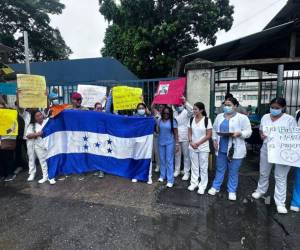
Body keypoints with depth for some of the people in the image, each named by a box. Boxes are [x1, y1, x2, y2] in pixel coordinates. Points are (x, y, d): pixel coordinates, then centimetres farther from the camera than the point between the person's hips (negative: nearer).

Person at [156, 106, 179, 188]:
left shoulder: (173, 121, -7)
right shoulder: (160, 120, 3)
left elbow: (176, 133, -6)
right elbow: (157, 131, 3)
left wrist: (177, 144, -10)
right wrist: (157, 124, -9)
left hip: (170, 143, -4)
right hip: (161, 142, 4)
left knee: (169, 161, -2)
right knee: (162, 160, 14)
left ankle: (170, 180, 5)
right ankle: (162, 175, 31)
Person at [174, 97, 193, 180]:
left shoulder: (186, 112, -5)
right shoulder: (174, 113, 8)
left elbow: (191, 111, -29)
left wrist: (185, 102, -41)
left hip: (185, 137, -4)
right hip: (176, 137, 4)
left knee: (186, 155, 5)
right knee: (177, 154, 14)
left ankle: (186, 172, 14)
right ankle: (177, 170, 28)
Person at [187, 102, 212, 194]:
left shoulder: (207, 120, -11)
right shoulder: (191, 119, 2)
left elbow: (209, 135, -11)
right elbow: (190, 132, 8)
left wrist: (198, 143, -14)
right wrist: (191, 142, -8)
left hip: (203, 148, -4)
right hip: (192, 147, 4)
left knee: (203, 168, 6)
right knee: (194, 167, 14)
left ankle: (202, 186, 19)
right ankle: (194, 183, 28)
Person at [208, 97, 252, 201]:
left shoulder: (242, 118, -7)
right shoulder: (219, 116, 8)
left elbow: (248, 132, -8)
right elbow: (214, 129, 15)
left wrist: (239, 133, -25)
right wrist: (215, 139, 3)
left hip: (235, 150, -4)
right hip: (221, 149, 4)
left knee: (233, 172, 10)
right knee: (219, 169, 16)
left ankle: (232, 191, 26)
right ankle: (215, 187, 30)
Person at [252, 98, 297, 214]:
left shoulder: (290, 119, -8)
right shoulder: (265, 117, 5)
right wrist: (262, 136, -4)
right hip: (266, 150, 4)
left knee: (280, 177, 4)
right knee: (263, 173, 18)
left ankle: (280, 203, 16)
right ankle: (261, 190, 41)